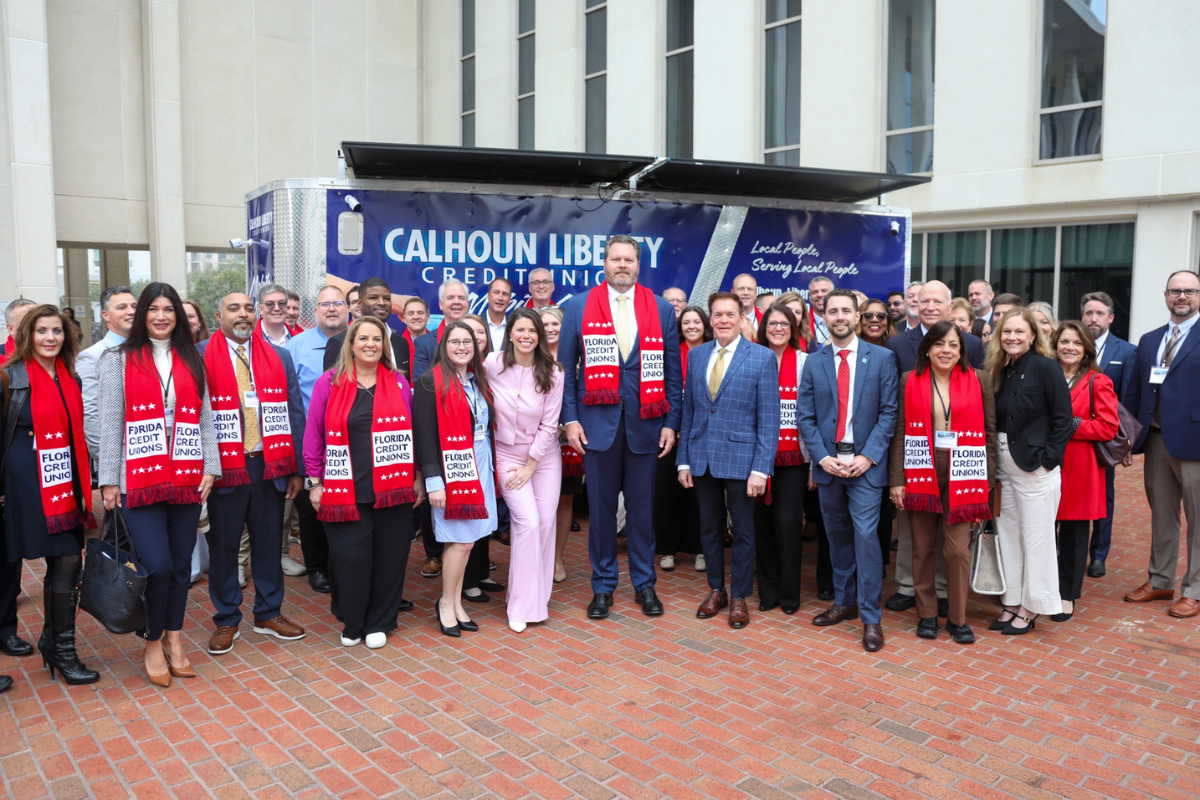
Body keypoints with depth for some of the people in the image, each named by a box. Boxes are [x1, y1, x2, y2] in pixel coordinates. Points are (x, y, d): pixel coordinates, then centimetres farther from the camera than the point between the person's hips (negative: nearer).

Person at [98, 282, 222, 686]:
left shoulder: (192, 361, 12)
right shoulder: (119, 360, 4)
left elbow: (205, 418, 10)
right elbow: (109, 422, 0)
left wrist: (210, 467, 1)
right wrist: (108, 480, -4)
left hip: (186, 478, 3)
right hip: (139, 478, -3)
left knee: (181, 563, 9)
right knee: (157, 565, -9)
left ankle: (174, 640, 24)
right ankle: (153, 644, 12)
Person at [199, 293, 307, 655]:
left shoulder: (280, 358, 7)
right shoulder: (199, 358, -2)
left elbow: (295, 414, 7)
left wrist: (297, 469, 4)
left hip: (269, 466, 3)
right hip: (223, 467, -3)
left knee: (268, 542, 12)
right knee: (223, 546, 8)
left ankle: (268, 614, 27)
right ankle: (226, 620, 23)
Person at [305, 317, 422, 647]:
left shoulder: (398, 382, 7)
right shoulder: (330, 383, 2)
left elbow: (413, 432, 10)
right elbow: (313, 435, 2)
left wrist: (418, 477, 7)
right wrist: (315, 482, -1)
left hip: (393, 488, 2)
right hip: (346, 489, -2)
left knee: (389, 556, 7)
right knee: (351, 558, 1)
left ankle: (379, 623, 24)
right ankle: (352, 623, 22)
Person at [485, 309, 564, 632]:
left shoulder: (552, 373, -10)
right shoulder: (492, 366, -11)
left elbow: (549, 425, -8)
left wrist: (530, 466, -8)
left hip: (544, 455, 1)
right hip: (507, 454, -1)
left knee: (546, 522, 2)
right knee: (528, 523, -11)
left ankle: (539, 596, 22)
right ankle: (522, 605, 1)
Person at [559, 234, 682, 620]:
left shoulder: (662, 309, 6)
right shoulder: (577, 307, 3)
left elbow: (672, 371, 6)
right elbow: (566, 369, 3)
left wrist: (671, 423, 1)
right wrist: (570, 419, -5)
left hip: (645, 424, 1)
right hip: (598, 424, -1)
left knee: (643, 507, 9)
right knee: (601, 508, 7)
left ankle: (644, 584, 23)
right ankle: (603, 585, 20)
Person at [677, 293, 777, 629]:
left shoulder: (762, 357, -6)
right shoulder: (696, 355, 7)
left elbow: (769, 419, -8)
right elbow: (688, 410, 9)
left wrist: (761, 468, -13)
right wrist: (683, 460, 5)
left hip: (740, 457, -4)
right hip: (702, 458, 4)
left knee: (742, 531, 8)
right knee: (709, 527, 14)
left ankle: (739, 597, 23)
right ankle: (716, 589, 30)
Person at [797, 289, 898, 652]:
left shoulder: (881, 358, 0)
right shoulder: (813, 363, 6)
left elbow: (888, 412, -3)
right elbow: (804, 416, 4)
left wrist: (868, 456, -12)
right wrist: (822, 457, -8)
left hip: (865, 463, -3)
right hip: (828, 463, 3)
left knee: (865, 535, -9)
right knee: (837, 536, 13)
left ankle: (871, 618, 0)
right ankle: (844, 602, 28)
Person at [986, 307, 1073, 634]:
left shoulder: (1045, 367, -9)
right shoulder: (1000, 371, 9)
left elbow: (1062, 418, -11)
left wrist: (1048, 460, -15)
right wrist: (992, 459, 3)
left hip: (1035, 467, -6)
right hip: (1004, 466, 7)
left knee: (1036, 539, 3)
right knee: (1007, 536, 12)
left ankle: (1030, 608, 14)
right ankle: (1011, 602, 22)